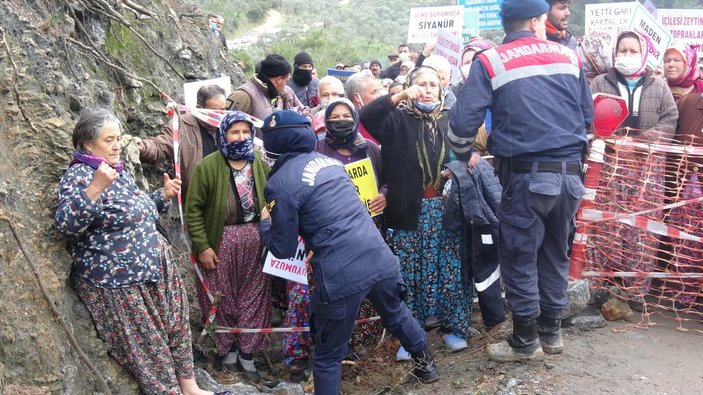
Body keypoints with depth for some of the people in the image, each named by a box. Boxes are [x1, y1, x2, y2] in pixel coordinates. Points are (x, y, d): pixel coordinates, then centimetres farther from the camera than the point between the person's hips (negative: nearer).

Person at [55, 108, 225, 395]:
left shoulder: (118, 171, 10)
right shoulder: (78, 176, -14)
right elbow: (65, 223, -29)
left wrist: (163, 195, 8)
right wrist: (96, 188, -38)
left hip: (154, 269, 9)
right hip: (117, 282, -9)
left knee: (176, 328, 16)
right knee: (147, 347, 3)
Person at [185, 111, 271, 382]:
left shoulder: (260, 164, 6)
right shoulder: (208, 166, -7)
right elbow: (194, 209, -7)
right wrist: (202, 246, -10)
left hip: (255, 239, 3)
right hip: (221, 240, -3)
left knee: (253, 297, 8)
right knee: (223, 298, 8)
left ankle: (247, 354, 21)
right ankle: (227, 350, 27)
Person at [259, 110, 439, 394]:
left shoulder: (280, 184, -8)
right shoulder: (329, 160, 12)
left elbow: (283, 248, -3)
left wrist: (265, 221, 14)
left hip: (341, 276, -7)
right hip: (381, 260, 7)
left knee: (328, 354, 12)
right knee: (395, 313, 34)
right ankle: (425, 363, 55)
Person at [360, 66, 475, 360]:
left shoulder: (448, 123, 12)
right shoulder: (398, 120, 2)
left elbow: (462, 158, 19)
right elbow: (367, 116, -16)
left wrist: (467, 160, -3)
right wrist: (400, 96, -22)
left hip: (446, 209, 3)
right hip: (409, 211, -2)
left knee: (451, 269, 5)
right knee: (409, 272, 3)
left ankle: (453, 327, 20)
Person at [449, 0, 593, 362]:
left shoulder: (490, 62, -5)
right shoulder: (569, 56, 7)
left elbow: (462, 125, -10)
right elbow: (587, 117, 14)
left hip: (526, 176, -4)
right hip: (569, 173, 5)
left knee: (520, 257, 9)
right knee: (555, 253, 19)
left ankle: (526, 342, 20)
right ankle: (551, 331, 32)